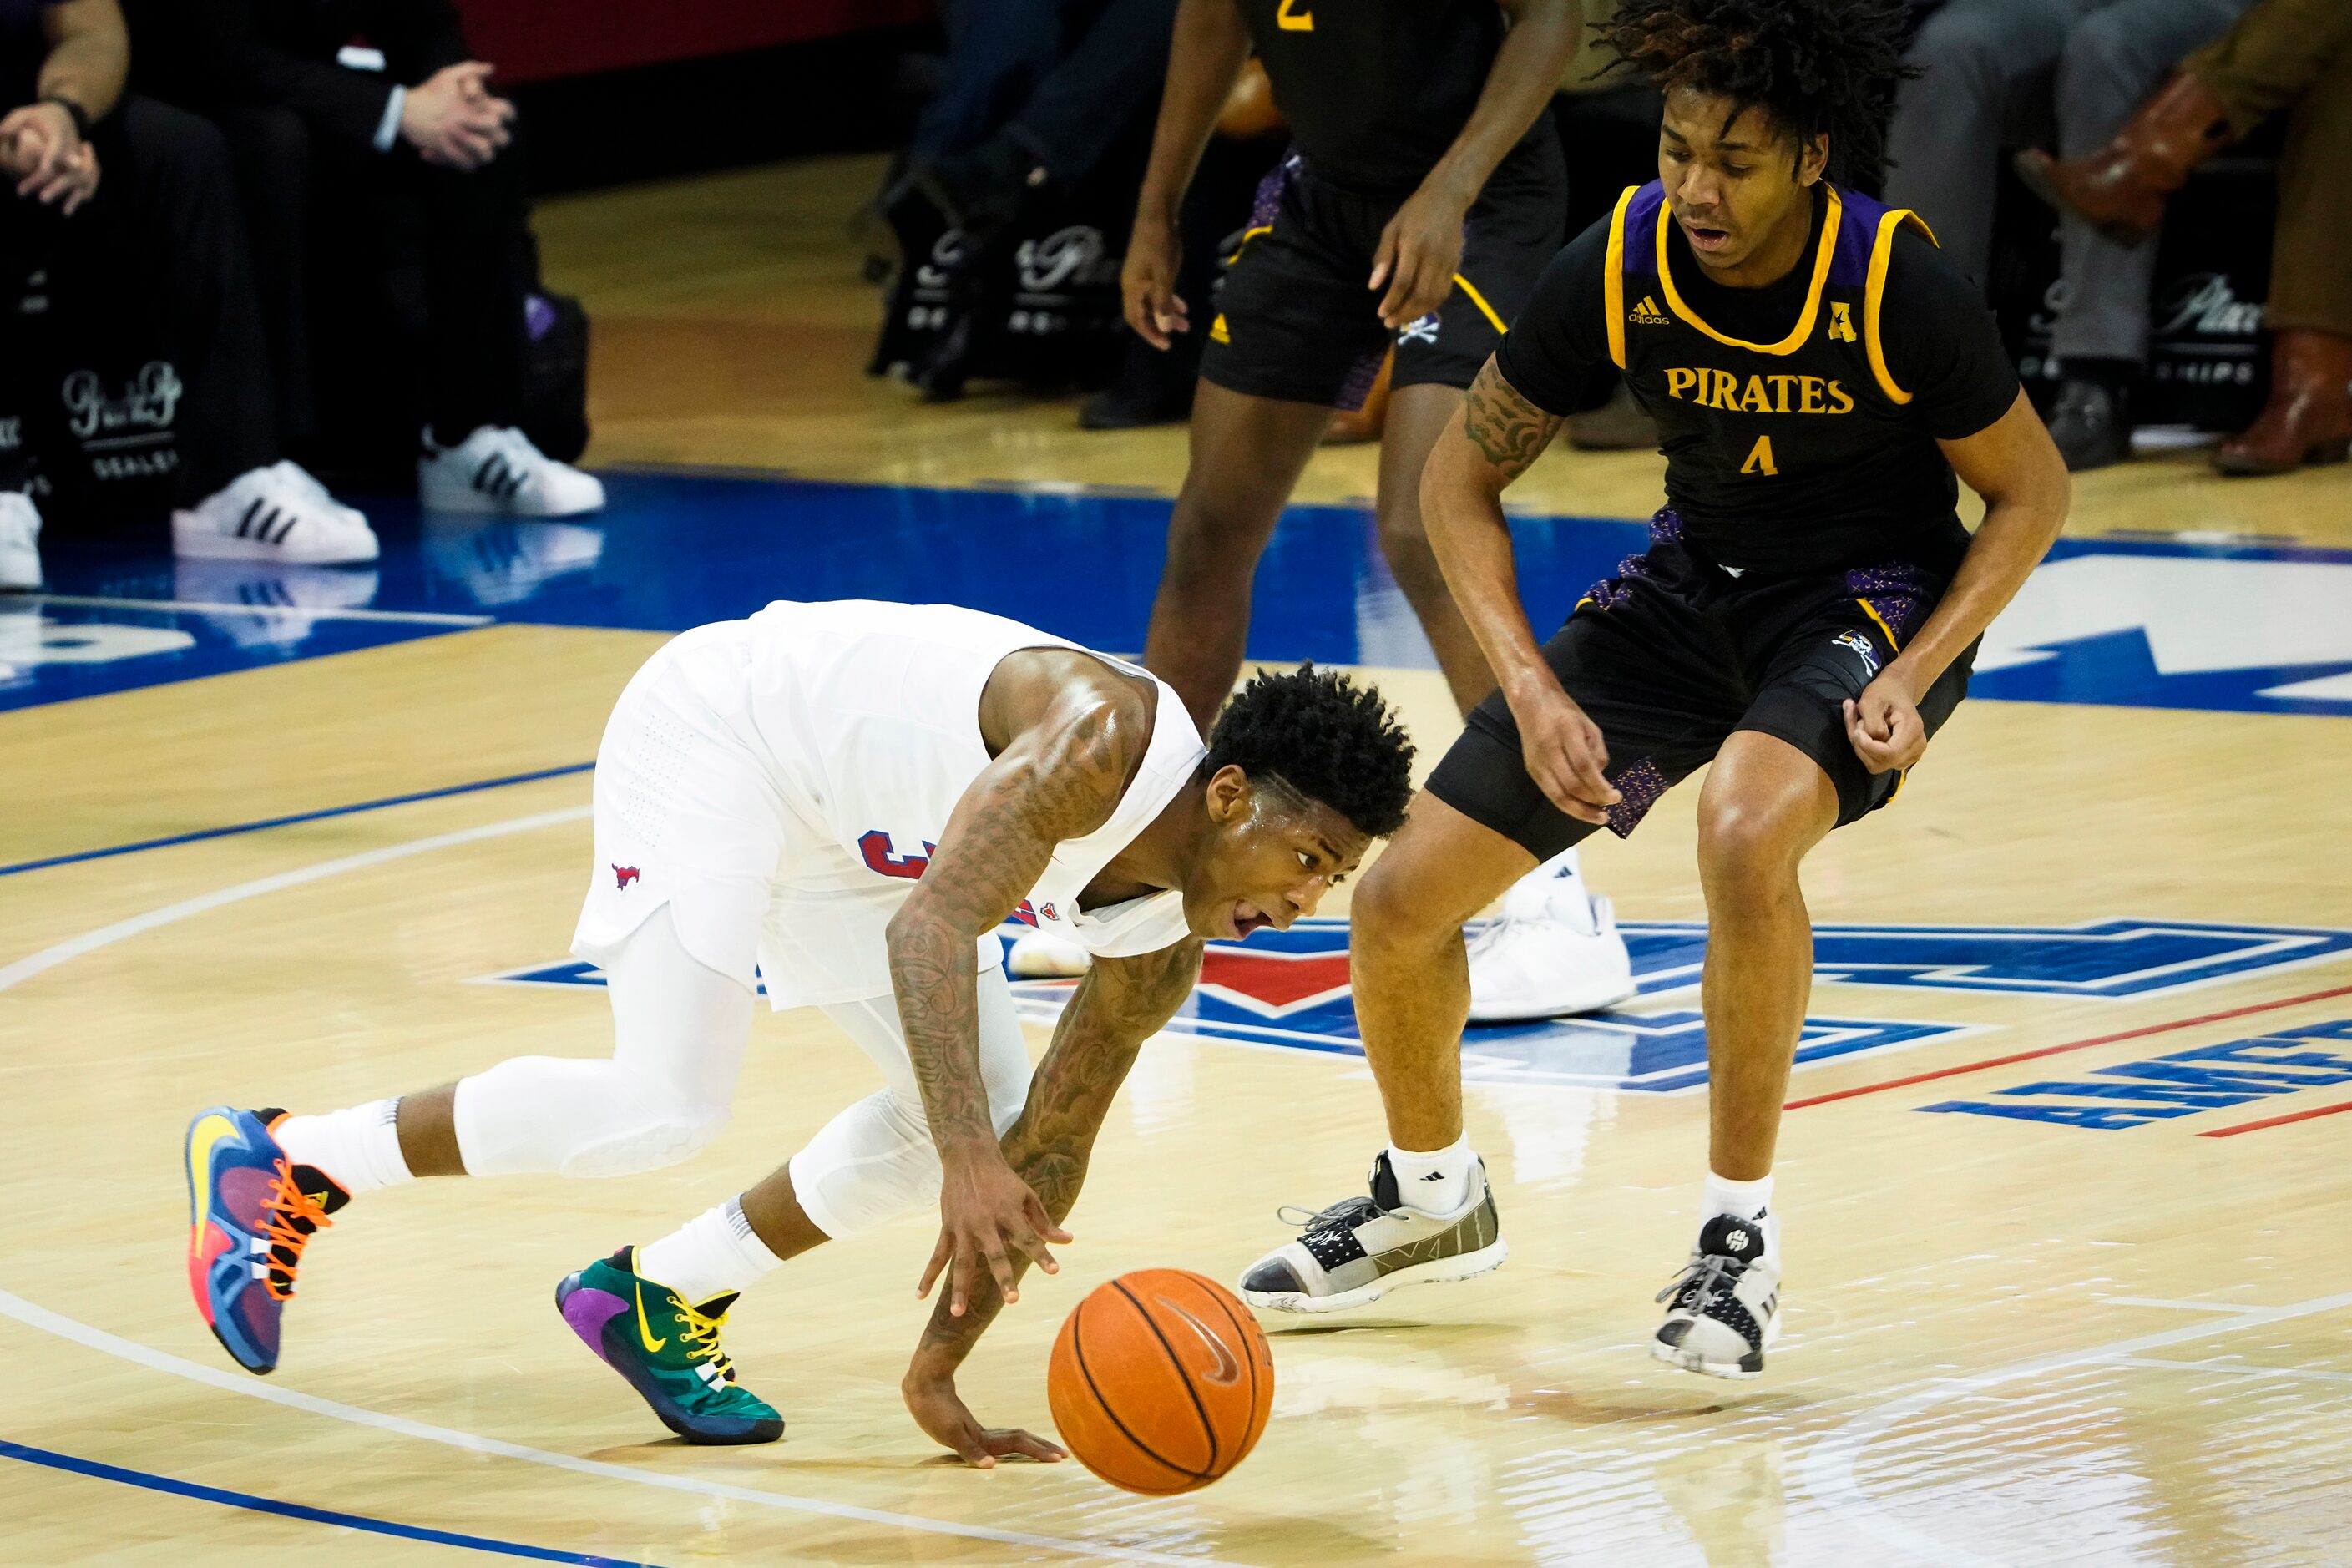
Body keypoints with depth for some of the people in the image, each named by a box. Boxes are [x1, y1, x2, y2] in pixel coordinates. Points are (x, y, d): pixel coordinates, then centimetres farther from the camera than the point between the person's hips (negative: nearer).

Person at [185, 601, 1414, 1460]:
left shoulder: (1159, 946, -7)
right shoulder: (1105, 739, -33)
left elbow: (1046, 1148, 2)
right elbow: (932, 929, -43)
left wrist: (942, 1365, 1)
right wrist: (968, 1164, -54)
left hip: (844, 827, 9)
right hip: (720, 728, -9)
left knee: (987, 1108, 2)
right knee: (663, 1108, -21)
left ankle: (661, 1296, 15)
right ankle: (279, 1163, -6)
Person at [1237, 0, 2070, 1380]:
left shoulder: (1901, 291, -26)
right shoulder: (1617, 271, -18)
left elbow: (2032, 491, -9)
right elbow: (1462, 479, -4)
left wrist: (1913, 680, -21)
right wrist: (1532, 690, -15)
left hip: (1880, 600, -4)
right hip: (1695, 583, 4)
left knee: (1745, 832, -38)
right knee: (1401, 900, -1)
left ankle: (1742, 1234, -20)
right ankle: (1434, 1198, 29)